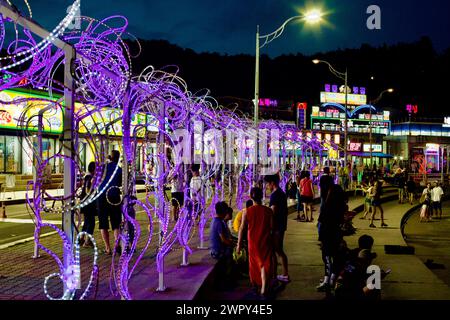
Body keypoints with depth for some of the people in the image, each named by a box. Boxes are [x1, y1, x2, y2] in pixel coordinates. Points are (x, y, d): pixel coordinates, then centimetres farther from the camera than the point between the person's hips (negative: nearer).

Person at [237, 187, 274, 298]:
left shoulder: (247, 212, -11)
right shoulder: (268, 211, -11)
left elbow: (242, 229, -7)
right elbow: (273, 228, -7)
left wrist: (239, 244, 1)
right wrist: (275, 243, 7)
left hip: (253, 242, 1)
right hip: (266, 242, -1)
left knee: (255, 262, 22)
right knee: (265, 264, 6)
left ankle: (255, 282, 40)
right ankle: (264, 288, -2)